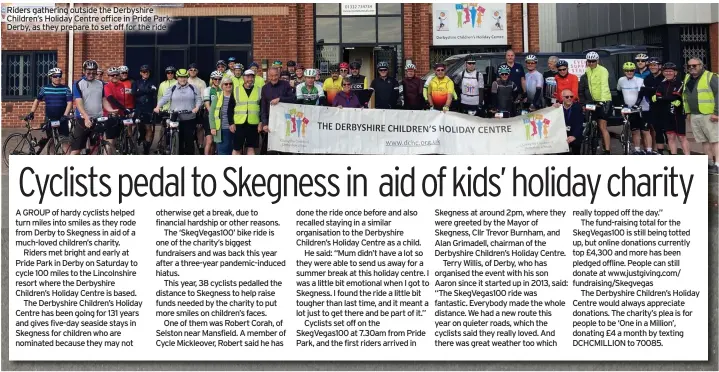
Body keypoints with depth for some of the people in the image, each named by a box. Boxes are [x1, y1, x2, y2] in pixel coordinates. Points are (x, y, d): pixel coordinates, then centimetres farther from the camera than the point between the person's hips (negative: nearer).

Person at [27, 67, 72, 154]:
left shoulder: (65, 88, -1)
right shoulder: (45, 89, 4)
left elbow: (69, 103, -7)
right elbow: (37, 100, 14)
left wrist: (65, 115, -20)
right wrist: (31, 113, 3)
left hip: (62, 119, -2)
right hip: (49, 119, 2)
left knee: (65, 140, -9)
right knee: (51, 141, 7)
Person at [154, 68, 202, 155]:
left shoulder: (192, 88, 7)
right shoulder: (172, 89, 6)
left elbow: (198, 99, 5)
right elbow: (164, 98, -3)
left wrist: (197, 107, -15)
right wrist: (158, 107, -19)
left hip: (189, 119, 0)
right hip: (176, 119, 0)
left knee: (189, 139, -1)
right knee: (178, 140, 4)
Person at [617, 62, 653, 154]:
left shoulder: (639, 80, -11)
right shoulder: (621, 80, 4)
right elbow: (619, 93, 21)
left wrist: (636, 105, -33)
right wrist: (623, 104, 16)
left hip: (641, 108, -4)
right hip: (630, 109, 4)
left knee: (645, 131, -6)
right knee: (635, 131, 9)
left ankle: (649, 151, -6)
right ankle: (637, 150, 15)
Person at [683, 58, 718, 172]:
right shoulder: (687, 79, 15)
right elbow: (685, 96, 25)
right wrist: (688, 112, 18)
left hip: (709, 115, -7)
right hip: (694, 116, 7)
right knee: (704, 141, 9)